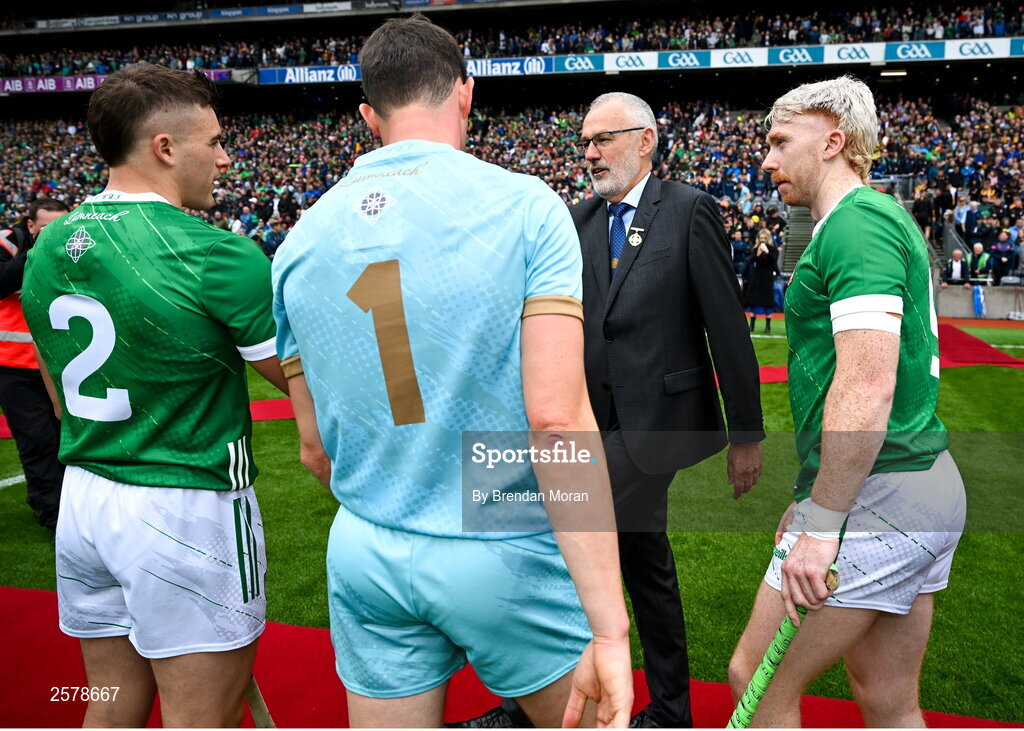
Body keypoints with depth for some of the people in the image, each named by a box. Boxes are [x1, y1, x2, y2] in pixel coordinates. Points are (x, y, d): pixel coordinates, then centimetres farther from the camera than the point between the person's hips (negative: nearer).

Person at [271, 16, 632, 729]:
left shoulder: (301, 240, 1)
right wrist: (609, 627, -19)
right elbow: (557, 417, -21)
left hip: (364, 558, 4)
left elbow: (314, 445, 7)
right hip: (505, 558, -3)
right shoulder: (526, 207, -11)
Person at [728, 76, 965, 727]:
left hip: (875, 499, -10)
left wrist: (822, 524, -21)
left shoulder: (854, 222, -14)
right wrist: (814, 498, 22)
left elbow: (867, 385, -24)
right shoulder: (888, 219, 18)